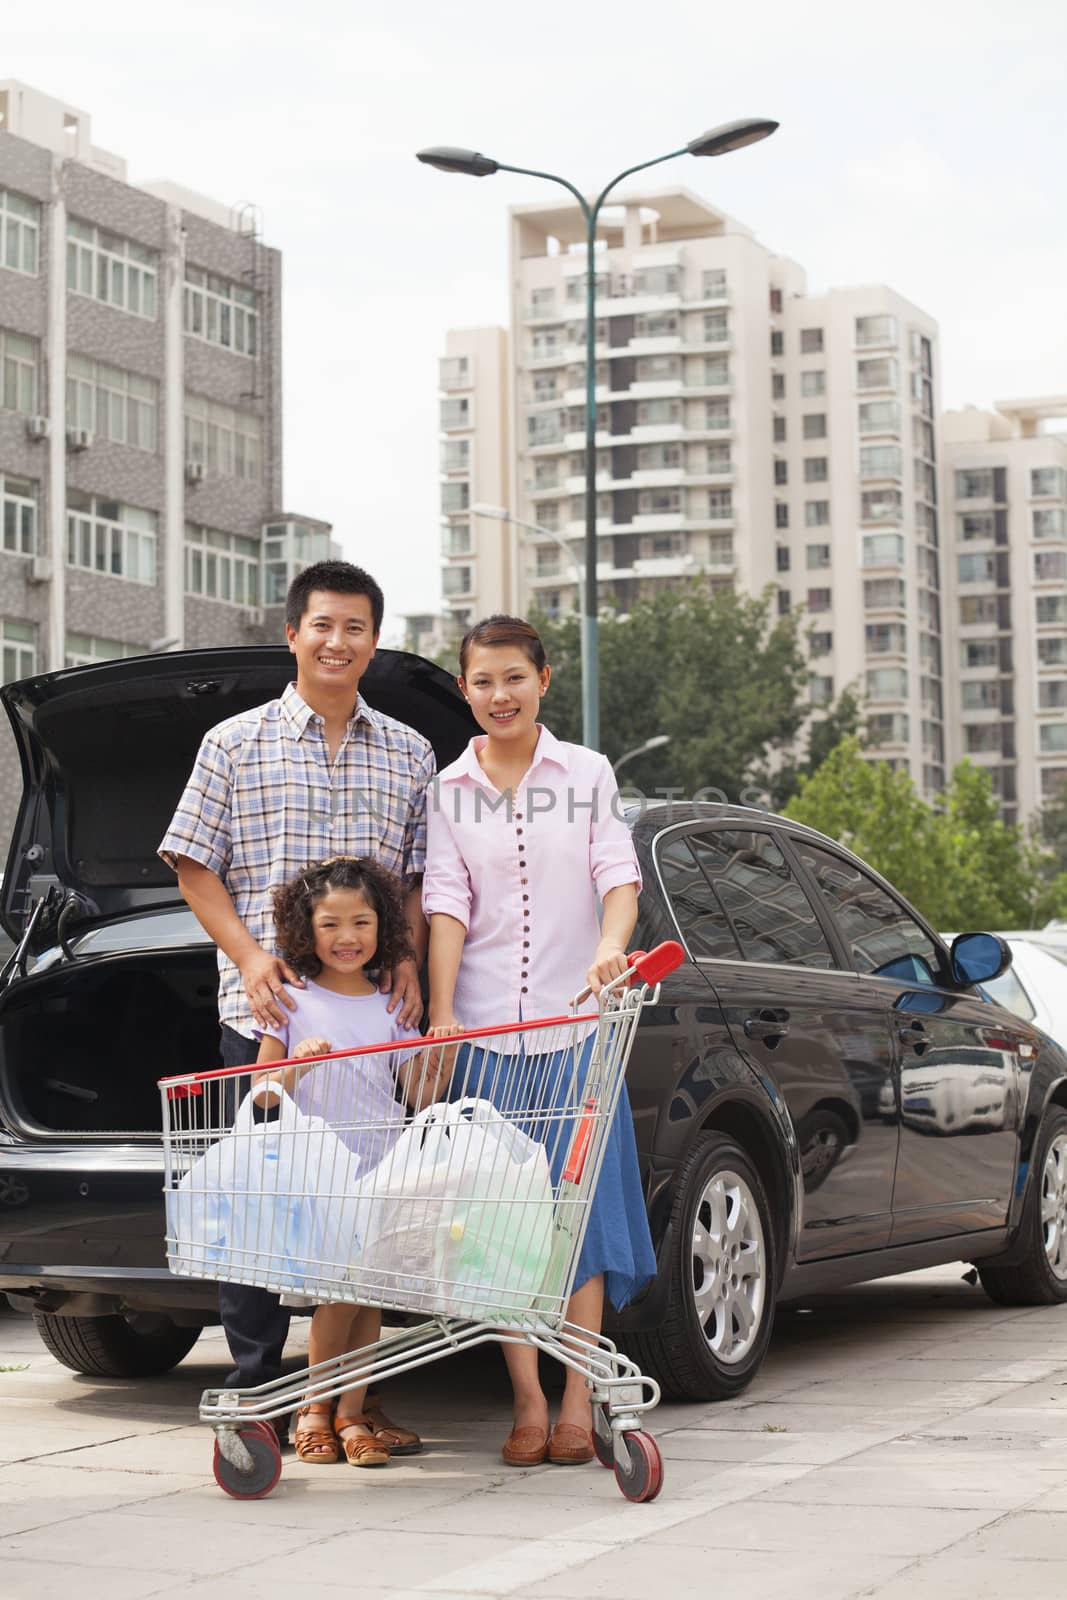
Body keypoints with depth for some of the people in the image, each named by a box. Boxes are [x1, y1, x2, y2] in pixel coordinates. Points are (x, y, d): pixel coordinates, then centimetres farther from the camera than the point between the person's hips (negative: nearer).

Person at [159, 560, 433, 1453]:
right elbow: (195, 867, 4)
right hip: (265, 1012, -2)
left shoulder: (408, 755, 14)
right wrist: (249, 955, -10)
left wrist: (409, 962, -3)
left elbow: (422, 878, 15)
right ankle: (256, 1390, 8)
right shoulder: (236, 744, 6)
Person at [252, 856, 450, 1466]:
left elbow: (422, 1094, 5)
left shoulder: (393, 1011, 11)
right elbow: (261, 1092, 3)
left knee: (369, 1292, -1)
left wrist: (442, 1056, -13)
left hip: (383, 1173, 3)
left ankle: (351, 1414, 7)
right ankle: (314, 1409, 3)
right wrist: (298, 1066, -16)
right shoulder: (293, 1004, 5)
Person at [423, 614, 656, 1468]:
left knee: (581, 1204, -2)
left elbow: (619, 875, -3)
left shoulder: (588, 773, 6)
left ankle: (578, 1400, 4)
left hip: (575, 1022, -1)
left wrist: (610, 948, -24)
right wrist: (441, 1014, -11)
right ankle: (528, 1402, 5)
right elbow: (448, 905, 0)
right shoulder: (449, 790, 7)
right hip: (484, 1028, 1)